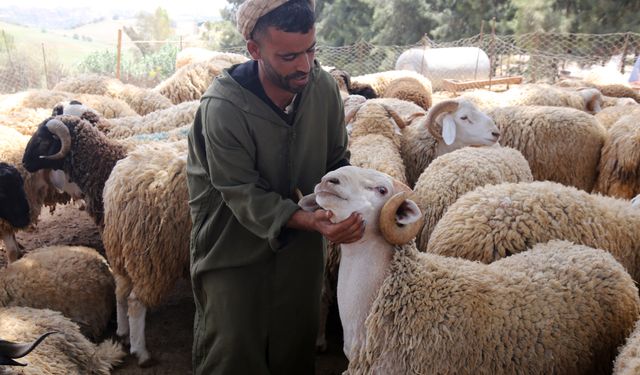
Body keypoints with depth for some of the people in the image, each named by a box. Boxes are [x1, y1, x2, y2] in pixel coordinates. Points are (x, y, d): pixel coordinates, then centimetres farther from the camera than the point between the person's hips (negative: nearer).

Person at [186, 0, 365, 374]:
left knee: (297, 344, 16)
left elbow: (337, 160, 2)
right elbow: (243, 195, -24)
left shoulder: (324, 86, -12)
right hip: (234, 243, -4)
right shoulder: (223, 108, -26)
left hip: (301, 243, 4)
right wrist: (308, 220, -37)